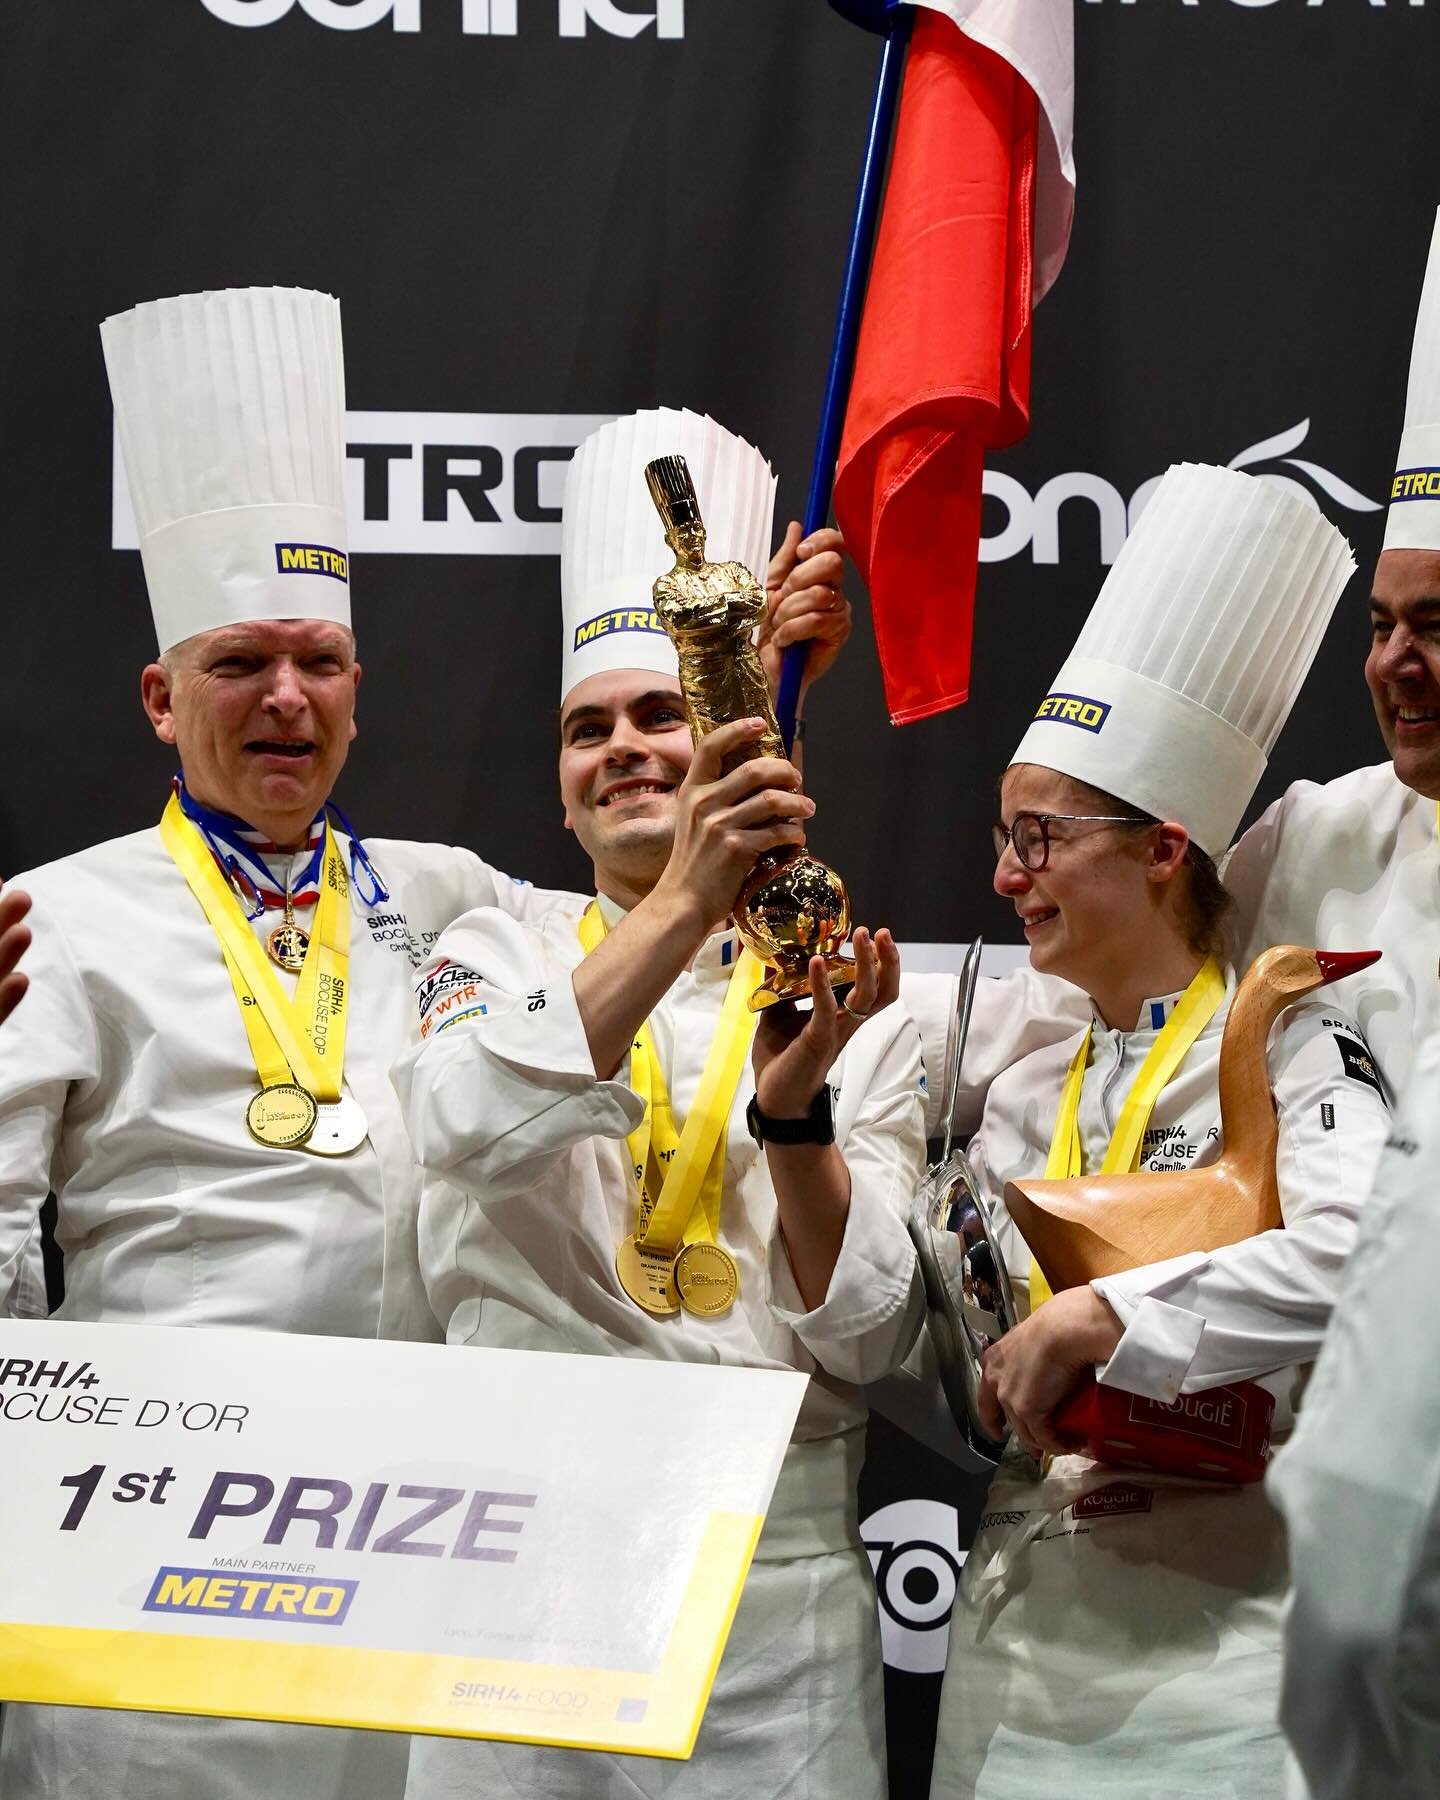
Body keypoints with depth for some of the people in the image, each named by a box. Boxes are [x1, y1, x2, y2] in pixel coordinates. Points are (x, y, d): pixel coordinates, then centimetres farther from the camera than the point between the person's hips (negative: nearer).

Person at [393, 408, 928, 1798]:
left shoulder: (859, 1012, 5)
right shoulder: (494, 959, 6)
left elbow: (860, 1343, -2)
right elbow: (473, 1130, -17)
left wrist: (795, 1108, -19)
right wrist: (689, 898, -28)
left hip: (775, 1602, 0)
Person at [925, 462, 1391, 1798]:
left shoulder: (1292, 1050, -6)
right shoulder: (1024, 1100, 15)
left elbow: (1358, 1251, -24)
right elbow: (952, 1373, 15)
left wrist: (1098, 1319, -21)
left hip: (1224, 1634, -6)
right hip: (1020, 1638, 6)